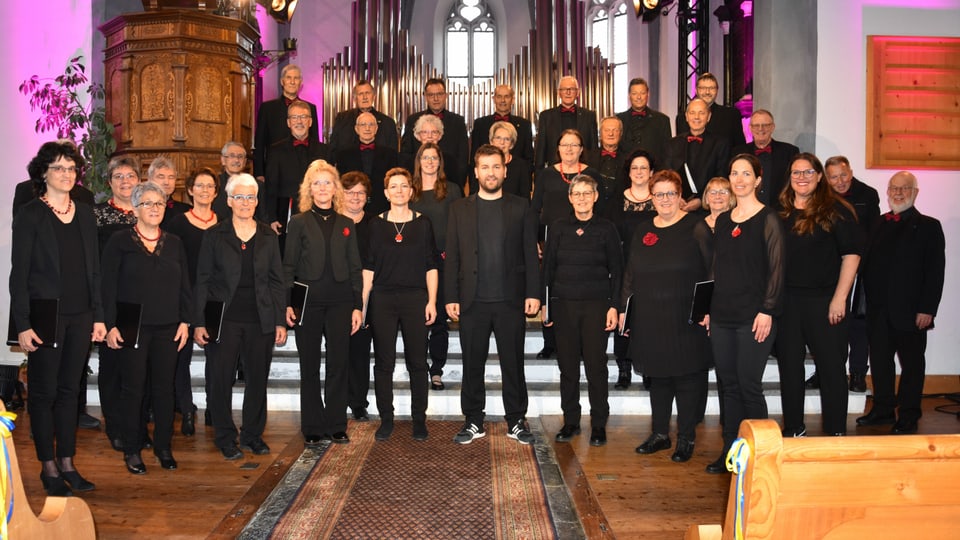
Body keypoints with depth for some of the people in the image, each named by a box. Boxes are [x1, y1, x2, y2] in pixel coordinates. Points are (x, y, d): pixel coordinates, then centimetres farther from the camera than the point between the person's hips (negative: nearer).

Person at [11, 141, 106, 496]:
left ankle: (67, 463, 19)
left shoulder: (85, 214, 9)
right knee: (44, 391, 4)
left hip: (80, 317, 4)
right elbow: (19, 273, -7)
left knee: (69, 390, 10)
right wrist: (22, 324, -13)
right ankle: (48, 466, 14)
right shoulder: (30, 215, -4)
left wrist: (98, 316, 8)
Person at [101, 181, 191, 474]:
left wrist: (185, 321, 3)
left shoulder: (174, 243, 10)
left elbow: (184, 285, 11)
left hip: (168, 328, 3)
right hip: (132, 327, -3)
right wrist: (110, 325, -9)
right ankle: (131, 450, 15)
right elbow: (109, 286, -4)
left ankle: (163, 446, 18)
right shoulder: (120, 241, -1)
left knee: (164, 387, 6)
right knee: (133, 387, 3)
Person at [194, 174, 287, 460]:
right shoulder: (214, 235, 3)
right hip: (224, 319, -2)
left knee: (258, 378, 7)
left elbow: (277, 281, 9)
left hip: (260, 320, 2)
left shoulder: (268, 237, 8)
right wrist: (199, 322, -5)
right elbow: (202, 281, 2)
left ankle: (253, 434, 23)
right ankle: (226, 438, 17)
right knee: (221, 380, 1)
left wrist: (281, 321, 3)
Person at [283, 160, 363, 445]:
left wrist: (357, 306, 3)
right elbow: (288, 266, 1)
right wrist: (288, 303, -8)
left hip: (340, 302, 2)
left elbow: (355, 268, 9)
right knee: (310, 366, 5)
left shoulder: (346, 225, 9)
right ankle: (312, 428, 15)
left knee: (339, 363, 4)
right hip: (308, 301, -2)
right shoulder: (299, 222, 3)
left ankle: (336, 426, 15)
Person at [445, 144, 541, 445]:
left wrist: (533, 293, -4)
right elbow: (452, 257, 6)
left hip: (511, 299, -1)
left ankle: (516, 421, 18)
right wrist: (451, 297, -1)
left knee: (513, 363, 6)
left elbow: (530, 254, 4)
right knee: (472, 364, 7)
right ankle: (473, 422, 19)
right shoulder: (460, 209, 8)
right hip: (473, 301, 1)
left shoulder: (520, 208, 7)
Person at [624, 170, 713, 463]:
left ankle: (686, 438, 15)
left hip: (687, 319, -5)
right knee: (657, 376, 13)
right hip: (649, 320, 5)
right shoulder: (643, 231, 13)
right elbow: (630, 274, 16)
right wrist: (624, 308, 11)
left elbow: (712, 271, -6)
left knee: (687, 377, 2)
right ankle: (660, 434, 26)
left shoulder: (696, 227, -3)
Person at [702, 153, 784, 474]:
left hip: (753, 316, -6)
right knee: (729, 385, 10)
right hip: (722, 315, 6)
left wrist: (767, 310, -15)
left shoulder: (768, 219, -4)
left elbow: (777, 268, -8)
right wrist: (710, 310, 14)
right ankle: (730, 451, 18)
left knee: (749, 386, -3)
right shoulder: (723, 221, 14)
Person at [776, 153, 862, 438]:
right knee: (789, 366, 10)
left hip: (823, 301, -4)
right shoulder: (780, 212, 9)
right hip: (786, 301, 4)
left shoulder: (836, 210, -3)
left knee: (831, 366, 3)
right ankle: (793, 429, 23)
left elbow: (851, 254, -7)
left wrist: (839, 299, -12)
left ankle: (836, 432, 15)